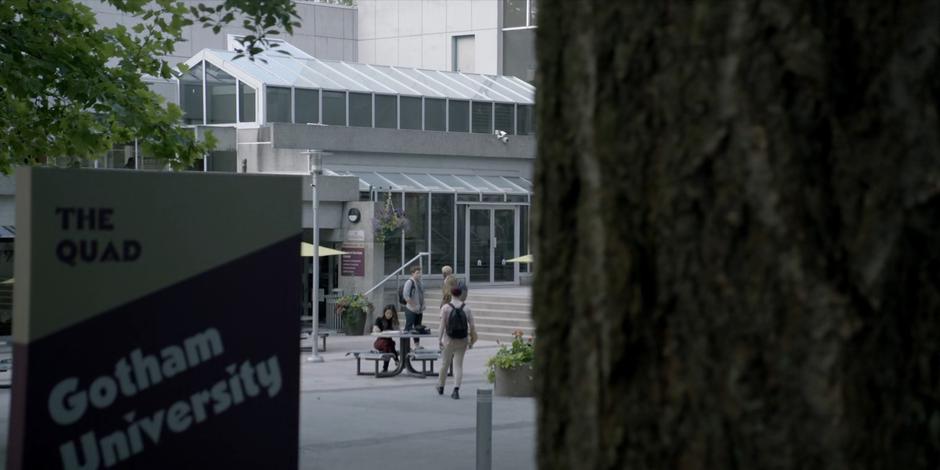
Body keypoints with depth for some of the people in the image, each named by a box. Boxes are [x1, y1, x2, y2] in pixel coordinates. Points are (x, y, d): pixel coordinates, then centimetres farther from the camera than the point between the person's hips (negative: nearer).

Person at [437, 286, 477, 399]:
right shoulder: (466, 308, -2)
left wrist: (439, 339, -16)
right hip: (462, 341, 1)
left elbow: (442, 324, -16)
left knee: (445, 364, 16)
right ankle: (456, 389, -15)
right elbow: (472, 325, -4)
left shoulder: (445, 308, -8)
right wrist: (472, 340, 6)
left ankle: (441, 387, 35)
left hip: (449, 340, -1)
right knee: (458, 365, 2)